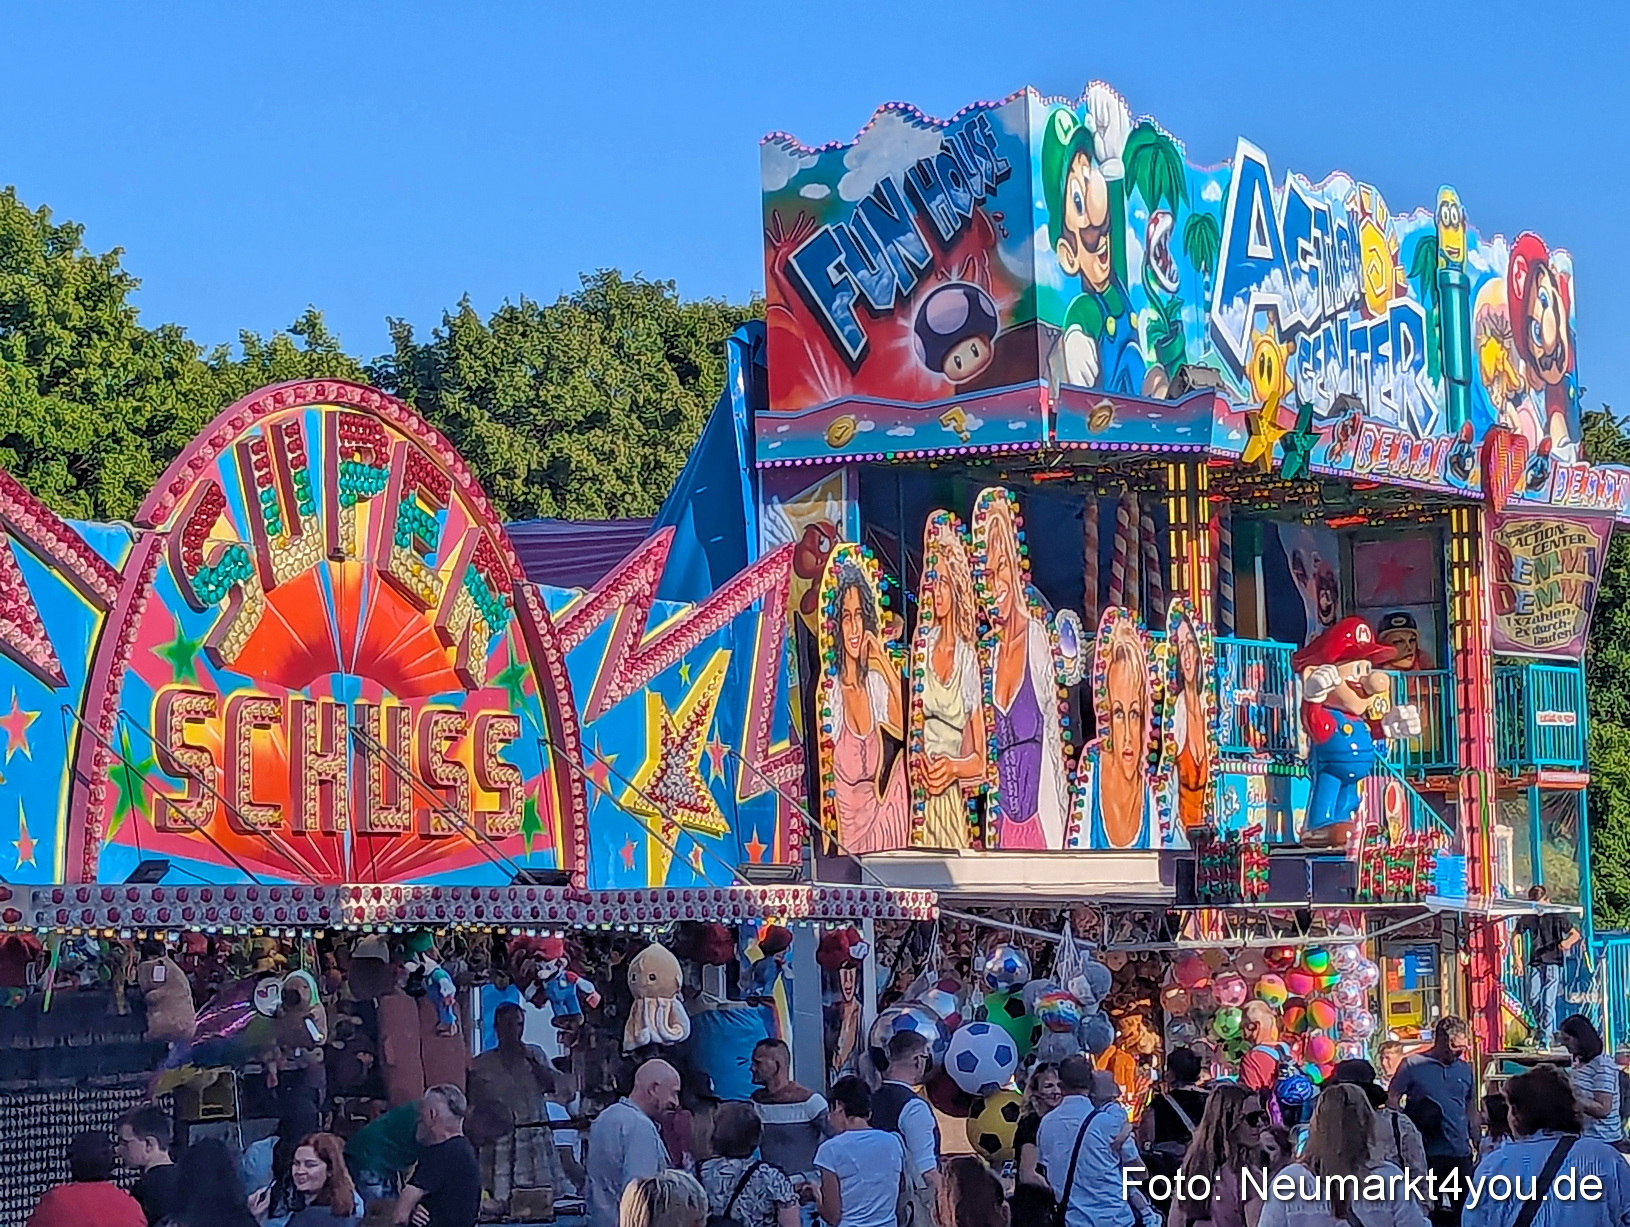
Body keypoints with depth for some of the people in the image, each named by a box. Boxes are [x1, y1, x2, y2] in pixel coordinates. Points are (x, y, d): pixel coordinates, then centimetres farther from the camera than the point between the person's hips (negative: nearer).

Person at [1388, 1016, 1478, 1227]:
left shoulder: (1465, 1069, 10)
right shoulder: (1412, 1065, -4)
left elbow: (1470, 1109, 18)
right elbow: (1392, 1100, -4)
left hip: (1460, 1154, 4)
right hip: (1426, 1153, -4)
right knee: (1428, 1210, 4)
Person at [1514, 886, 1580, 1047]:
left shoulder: (1557, 916, -5)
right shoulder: (1528, 918, 3)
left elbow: (1575, 934, 1)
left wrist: (1568, 942, -22)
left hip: (1553, 963, -3)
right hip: (1535, 963, 3)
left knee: (1548, 1001, -10)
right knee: (1533, 999, -1)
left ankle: (1545, 1040, -8)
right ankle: (1540, 1028, 26)